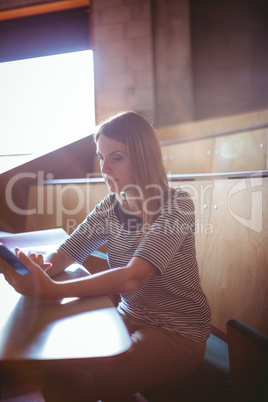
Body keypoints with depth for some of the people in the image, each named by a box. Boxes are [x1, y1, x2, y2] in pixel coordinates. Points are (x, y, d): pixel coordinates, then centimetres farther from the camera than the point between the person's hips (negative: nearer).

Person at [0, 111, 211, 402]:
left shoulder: (176, 204, -20)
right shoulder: (110, 207, 2)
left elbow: (134, 277, -32)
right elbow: (65, 255, -3)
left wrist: (54, 291, -42)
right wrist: (39, 267, -27)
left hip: (179, 333, -6)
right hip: (129, 318, 6)